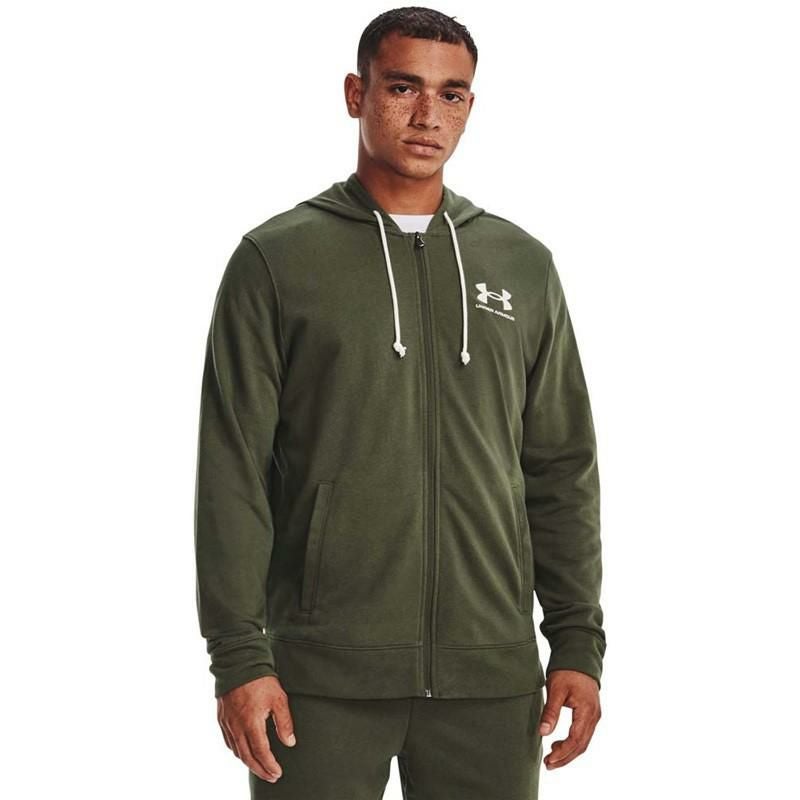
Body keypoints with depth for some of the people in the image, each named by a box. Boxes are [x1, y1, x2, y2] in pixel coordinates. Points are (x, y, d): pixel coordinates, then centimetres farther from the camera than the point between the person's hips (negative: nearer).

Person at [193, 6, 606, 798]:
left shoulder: (522, 265, 11)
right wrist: (238, 655, -9)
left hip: (491, 679, 3)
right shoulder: (277, 259, 1)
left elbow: (561, 471, 11)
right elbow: (232, 472, -3)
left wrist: (578, 643, 5)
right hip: (324, 675, -2)